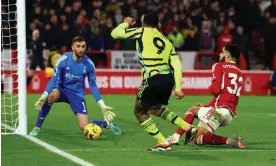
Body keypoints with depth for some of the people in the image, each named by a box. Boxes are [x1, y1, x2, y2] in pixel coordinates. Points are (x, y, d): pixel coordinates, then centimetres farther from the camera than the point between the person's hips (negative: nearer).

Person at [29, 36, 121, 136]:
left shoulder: (89, 64, -11)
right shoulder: (64, 59, -17)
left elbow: (93, 85, 0)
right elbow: (54, 79, -13)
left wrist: (102, 106, -3)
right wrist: (43, 97, -25)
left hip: (77, 94, 1)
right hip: (61, 89, -1)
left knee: (85, 127, -12)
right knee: (53, 95, -39)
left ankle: (108, 124, 21)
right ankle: (37, 127, -25)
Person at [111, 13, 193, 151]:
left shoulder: (142, 32, 6)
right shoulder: (166, 41, 21)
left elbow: (115, 34, 8)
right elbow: (177, 65, 12)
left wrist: (126, 23, 28)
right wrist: (178, 88, 11)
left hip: (153, 79, -6)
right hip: (168, 79, 7)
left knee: (140, 111, 14)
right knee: (155, 109, 31)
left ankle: (163, 143, 6)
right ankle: (187, 126, 19)